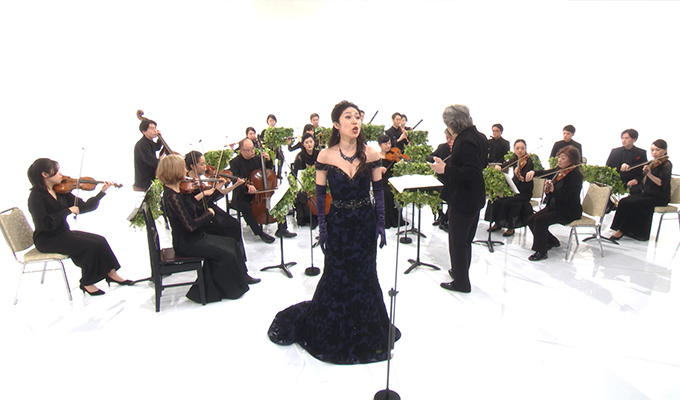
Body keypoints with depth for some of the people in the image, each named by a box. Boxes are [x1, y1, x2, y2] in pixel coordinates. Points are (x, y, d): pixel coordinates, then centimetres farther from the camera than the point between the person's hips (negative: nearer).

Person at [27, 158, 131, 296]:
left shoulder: (60, 190, 5)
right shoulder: (36, 196, -16)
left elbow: (83, 207, 0)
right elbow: (43, 224, -26)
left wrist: (102, 192, -8)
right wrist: (68, 211, -24)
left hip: (63, 233, 7)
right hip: (47, 240, -7)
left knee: (100, 240, -11)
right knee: (90, 246, -21)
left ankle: (110, 272, 0)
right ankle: (87, 283, -4)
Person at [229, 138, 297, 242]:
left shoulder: (256, 159, 7)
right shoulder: (234, 162, -8)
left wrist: (268, 160, -2)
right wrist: (247, 186, -39)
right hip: (242, 196, -5)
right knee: (245, 206, -36)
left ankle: (282, 229, -3)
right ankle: (260, 232, -20)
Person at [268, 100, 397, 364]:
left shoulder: (371, 154, -4)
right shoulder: (325, 156, -6)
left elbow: (379, 191, 1)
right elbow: (320, 195, -2)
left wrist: (381, 224, -3)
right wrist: (322, 227, -5)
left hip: (365, 224, 1)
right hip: (337, 224, -1)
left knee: (364, 277, 10)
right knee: (335, 277, 9)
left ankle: (365, 334, 32)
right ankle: (331, 333, 34)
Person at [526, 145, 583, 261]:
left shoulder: (575, 175, -18)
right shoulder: (559, 171, 6)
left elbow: (567, 197, -25)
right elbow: (544, 173, 20)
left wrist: (553, 190, -41)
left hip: (568, 212, -9)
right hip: (554, 206, 9)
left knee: (540, 220, -27)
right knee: (530, 220, -3)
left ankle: (541, 251, -14)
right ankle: (552, 242, 17)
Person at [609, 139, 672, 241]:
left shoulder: (667, 164, -7)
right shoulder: (652, 164, 14)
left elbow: (661, 183, -22)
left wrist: (649, 174, -33)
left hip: (660, 197, -7)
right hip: (647, 193, 7)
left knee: (634, 203, -28)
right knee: (624, 201, -17)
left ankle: (621, 231, -19)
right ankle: (620, 229, -16)